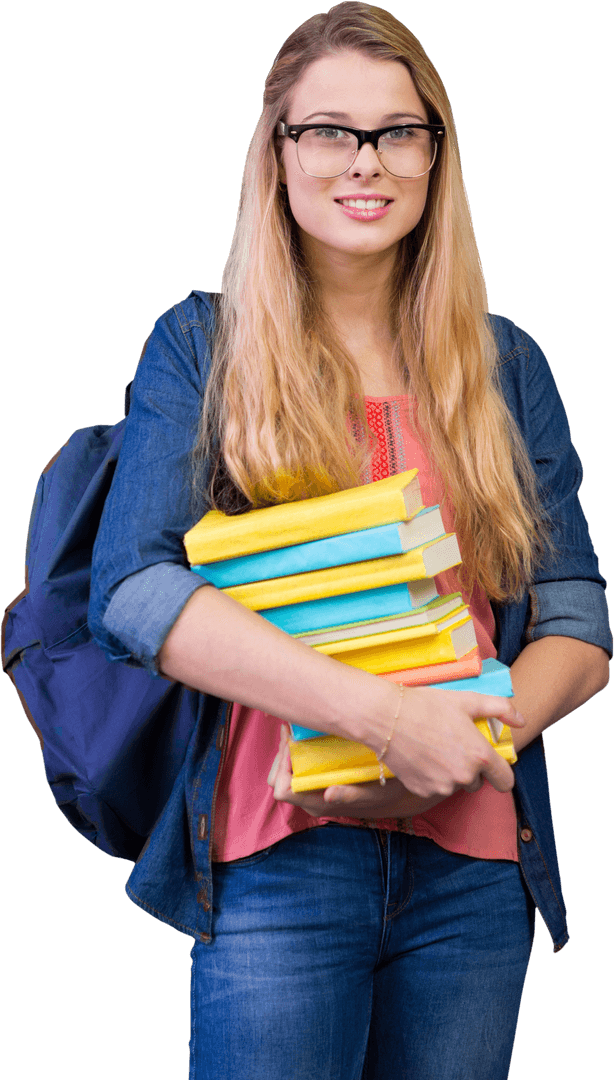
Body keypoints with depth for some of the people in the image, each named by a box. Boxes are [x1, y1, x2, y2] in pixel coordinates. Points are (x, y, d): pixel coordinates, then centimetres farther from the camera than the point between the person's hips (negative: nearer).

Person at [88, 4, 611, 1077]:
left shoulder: (504, 365, 10)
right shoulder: (201, 346, 2)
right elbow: (131, 593, -10)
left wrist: (477, 738, -14)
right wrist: (383, 714, -20)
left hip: (474, 865, 3)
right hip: (276, 860, -3)